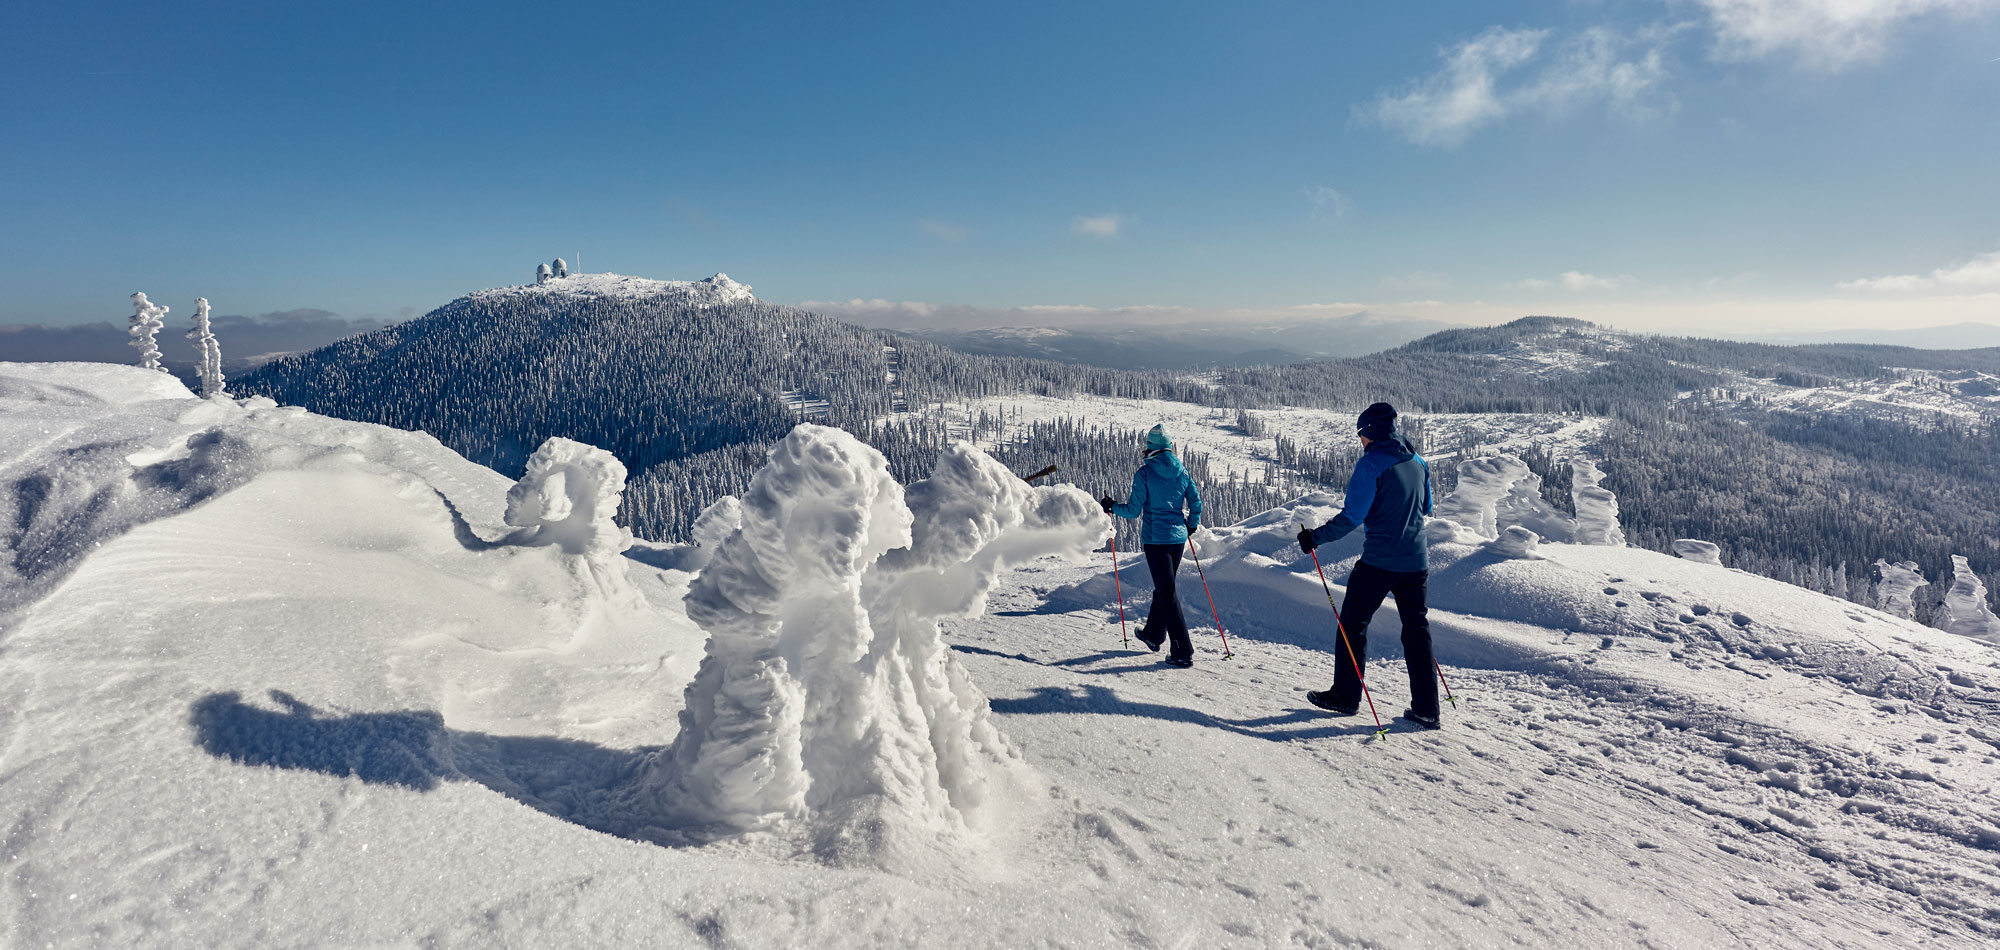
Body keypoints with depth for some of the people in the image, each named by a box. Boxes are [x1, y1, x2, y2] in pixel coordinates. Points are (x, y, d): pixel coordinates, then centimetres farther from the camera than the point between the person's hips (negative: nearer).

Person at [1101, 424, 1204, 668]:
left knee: (1167, 593, -4)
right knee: (1164, 586, 22)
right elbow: (1196, 504, 7)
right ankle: (1154, 634, 38)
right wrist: (1191, 525, 26)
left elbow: (1133, 510, -10)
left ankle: (1183, 652, -7)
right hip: (1178, 537, 6)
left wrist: (1111, 507, 7)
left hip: (1155, 538, -6)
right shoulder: (1183, 471, 4)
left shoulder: (1144, 473, -10)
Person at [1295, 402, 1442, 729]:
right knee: (1417, 628, 11)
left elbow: (1352, 516, -17)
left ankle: (1346, 696, 15)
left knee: (1353, 622, 8)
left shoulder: (1371, 463, -13)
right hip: (1416, 561, 7)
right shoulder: (1418, 462, 9)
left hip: (1379, 561, -7)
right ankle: (1426, 709, 12)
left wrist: (1316, 537, -10)